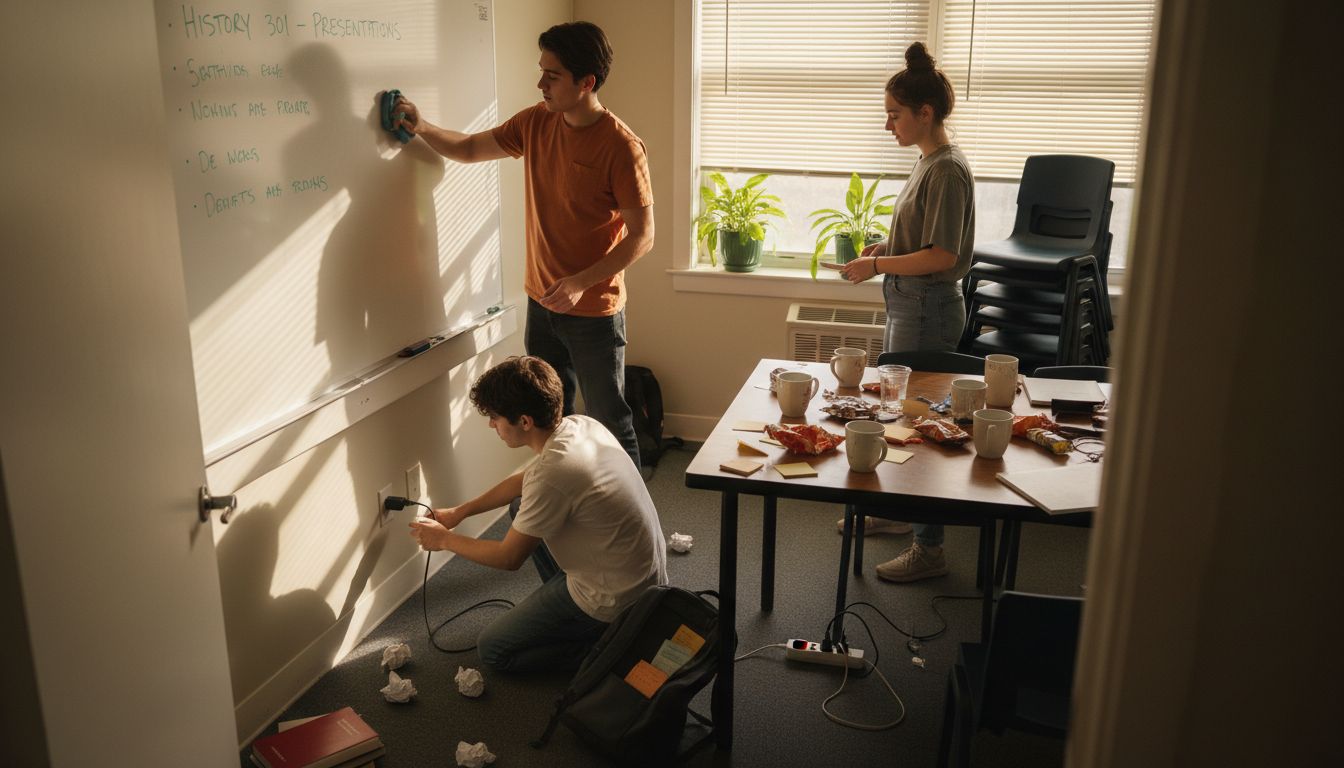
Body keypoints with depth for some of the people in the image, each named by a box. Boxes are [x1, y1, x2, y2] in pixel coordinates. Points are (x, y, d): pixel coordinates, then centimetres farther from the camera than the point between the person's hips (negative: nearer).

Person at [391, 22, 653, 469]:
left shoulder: (620, 146, -19)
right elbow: (469, 150, 13)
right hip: (541, 303, 7)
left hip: (593, 312, -7)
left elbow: (642, 235, -18)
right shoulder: (536, 122, 1)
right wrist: (421, 127, -5)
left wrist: (581, 282, -25)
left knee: (608, 425, 4)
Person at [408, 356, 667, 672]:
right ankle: (565, 607, 21)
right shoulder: (582, 425, -4)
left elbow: (508, 558, -14)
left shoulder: (552, 474, -30)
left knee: (492, 650, 7)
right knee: (521, 508, 20)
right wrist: (459, 512, 18)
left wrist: (445, 540, 2)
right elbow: (524, 480, 16)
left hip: (615, 601, -8)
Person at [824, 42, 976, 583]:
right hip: (908, 304, 10)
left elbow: (943, 256, -23)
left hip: (929, 309, -10)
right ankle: (895, 512, 37)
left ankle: (928, 549, 7)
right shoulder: (928, 162, 12)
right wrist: (882, 248, 6)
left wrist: (877, 265, -16)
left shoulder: (948, 171, -18)